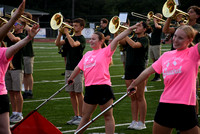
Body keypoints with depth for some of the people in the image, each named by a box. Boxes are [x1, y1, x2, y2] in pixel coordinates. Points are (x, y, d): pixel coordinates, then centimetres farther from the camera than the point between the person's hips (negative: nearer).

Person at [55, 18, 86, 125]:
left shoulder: (81, 39, -7)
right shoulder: (70, 37, 14)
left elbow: (73, 44, -27)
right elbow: (58, 43, 4)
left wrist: (67, 33, -19)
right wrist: (60, 33, -8)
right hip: (69, 68, 7)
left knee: (78, 93, -3)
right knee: (72, 93, 8)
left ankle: (81, 116, 3)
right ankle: (76, 116, 15)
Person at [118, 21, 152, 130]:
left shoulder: (145, 39, -6)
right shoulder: (133, 38, 16)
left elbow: (134, 45, -24)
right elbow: (120, 42, 11)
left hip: (139, 70, -7)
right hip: (129, 69, 7)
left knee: (140, 97, -4)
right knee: (133, 98, 9)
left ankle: (142, 123, 1)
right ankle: (134, 121, 14)